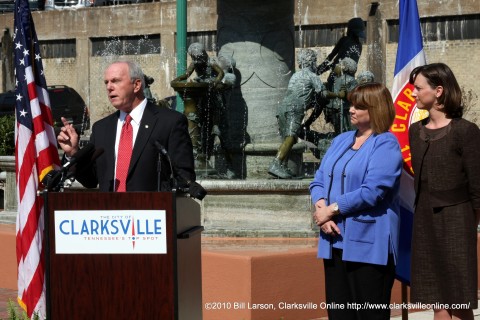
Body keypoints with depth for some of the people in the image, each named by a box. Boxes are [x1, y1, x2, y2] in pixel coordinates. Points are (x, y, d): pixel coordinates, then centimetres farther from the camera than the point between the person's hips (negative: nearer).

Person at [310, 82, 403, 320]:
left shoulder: (386, 145, -7)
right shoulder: (341, 140, 17)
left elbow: (371, 192, -17)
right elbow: (319, 180, 14)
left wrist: (332, 210, -12)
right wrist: (321, 208, -7)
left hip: (367, 244, -7)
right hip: (335, 240, 7)